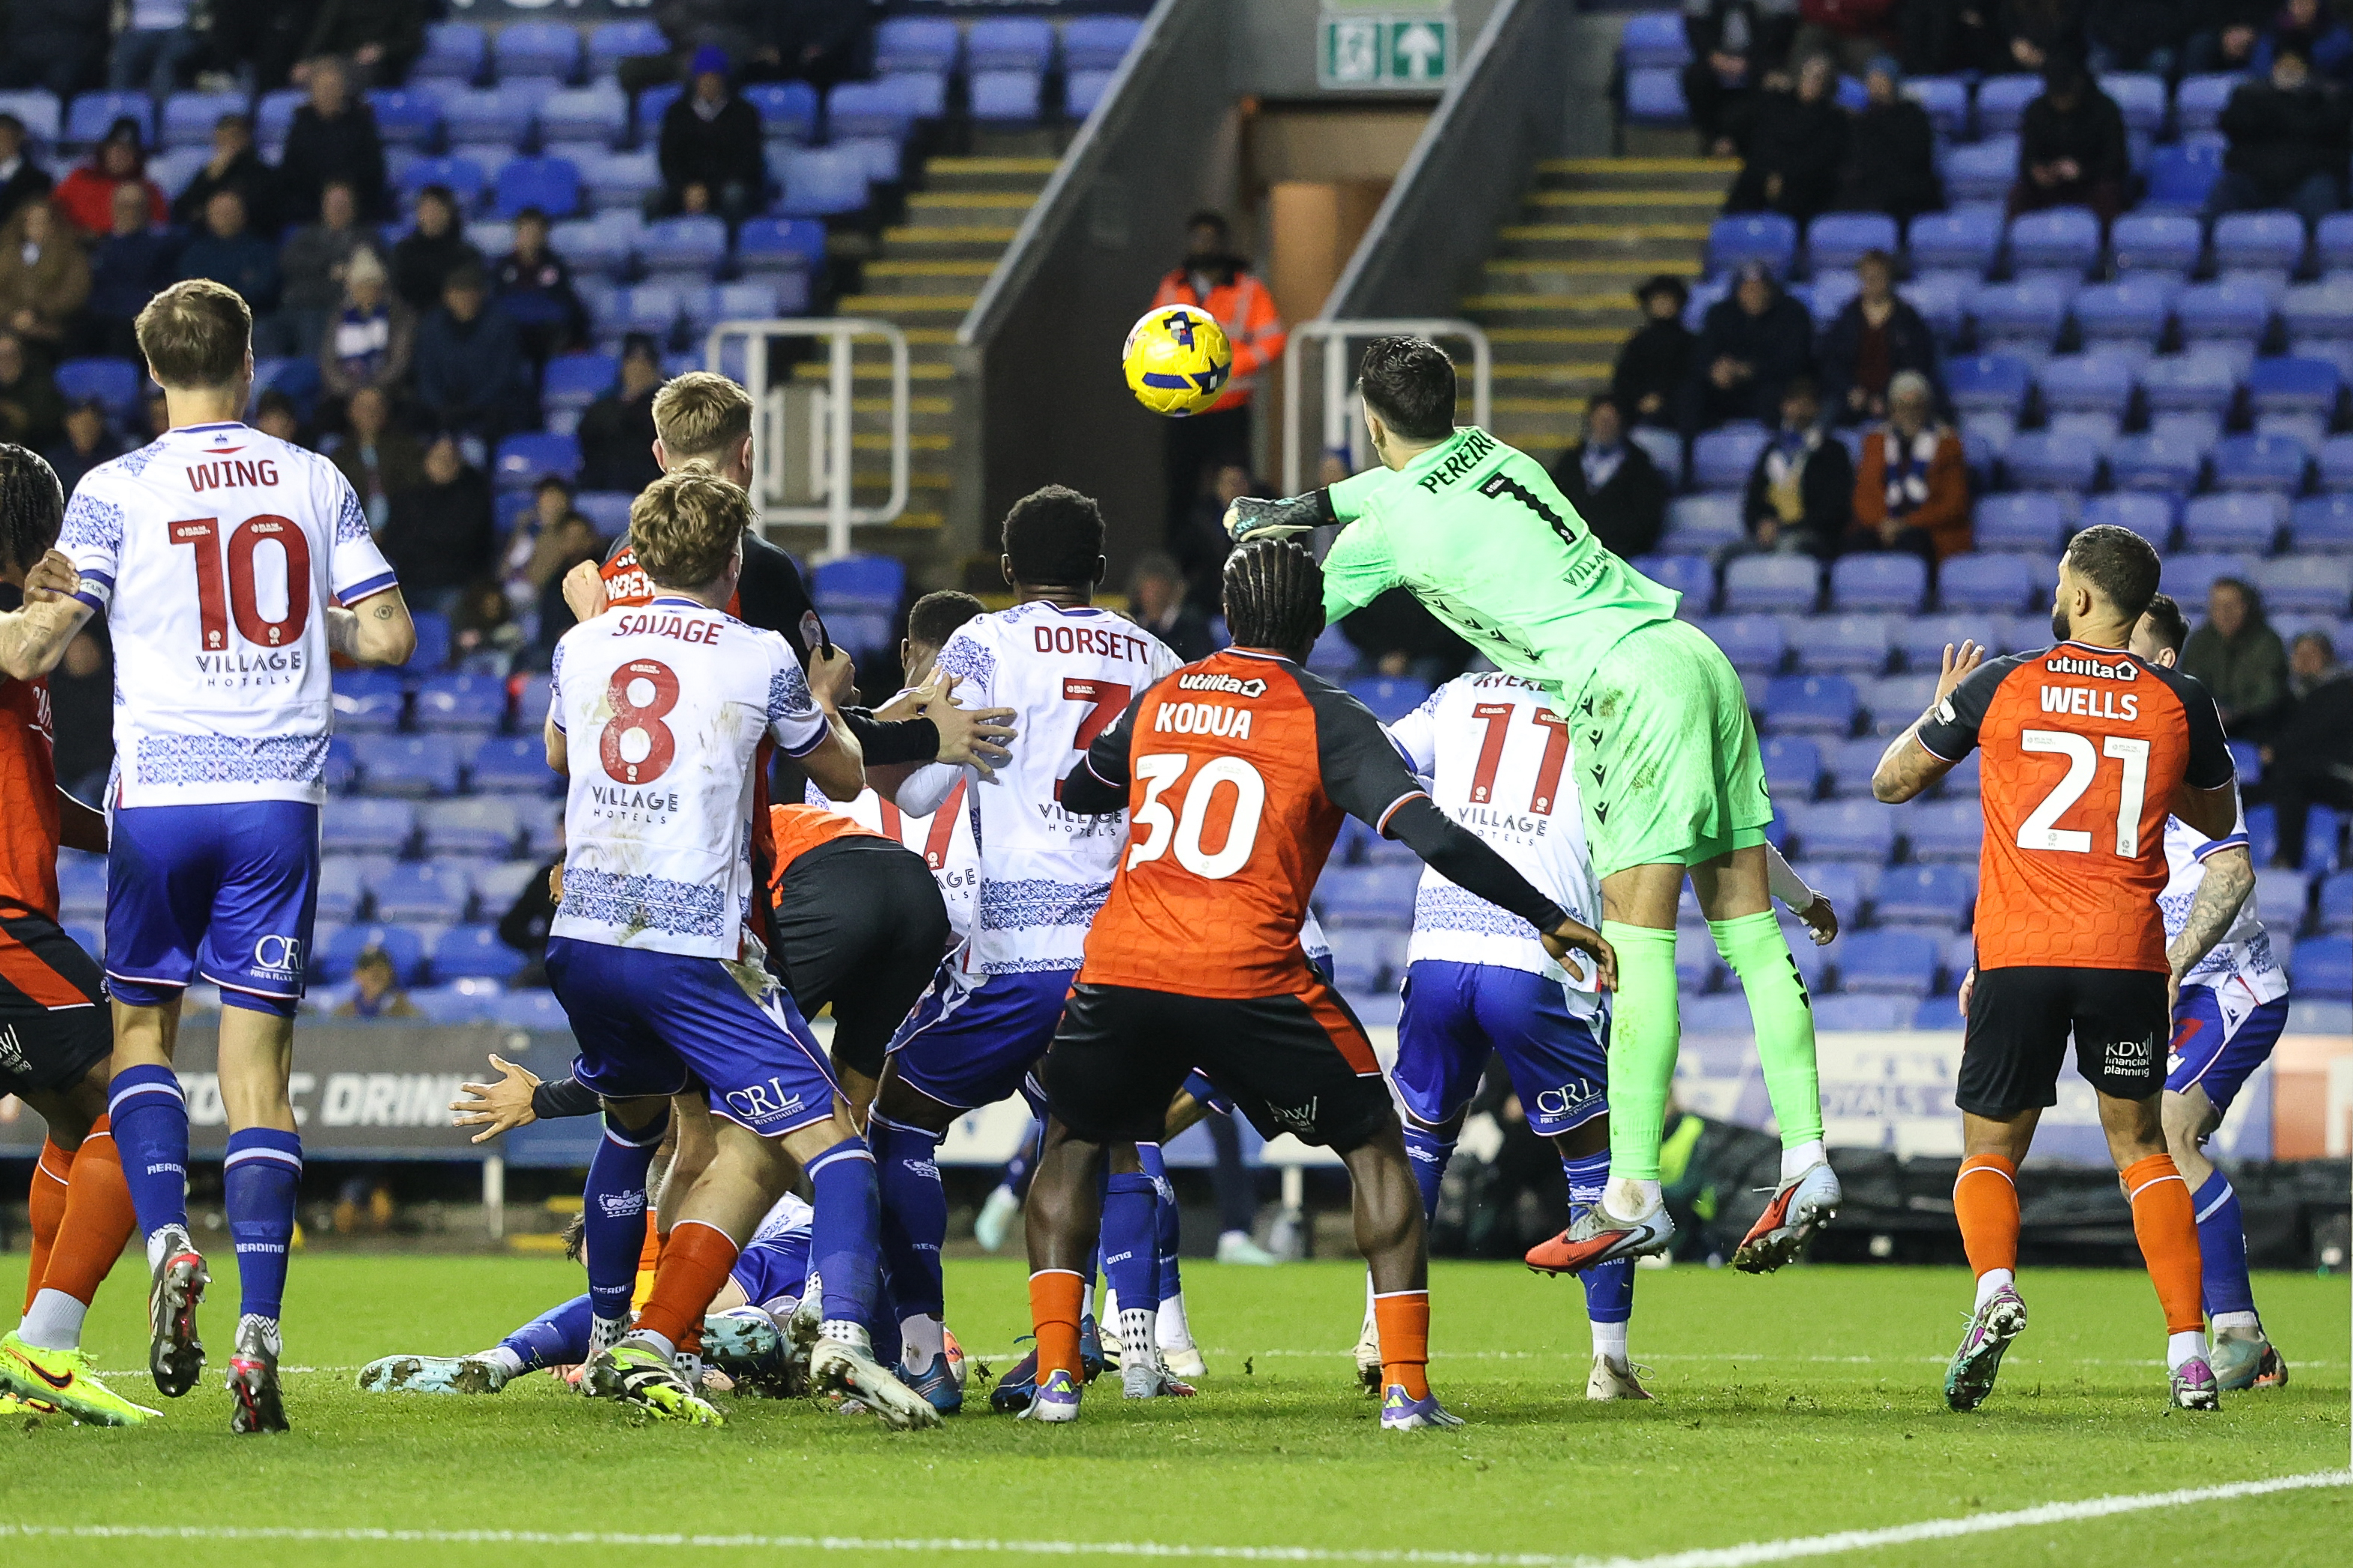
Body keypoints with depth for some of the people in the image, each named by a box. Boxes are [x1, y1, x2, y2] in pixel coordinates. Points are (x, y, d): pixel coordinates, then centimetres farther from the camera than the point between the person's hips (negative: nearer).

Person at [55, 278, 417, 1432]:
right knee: (259, 1065, 2)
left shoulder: (117, 491, -2)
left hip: (160, 791, -1)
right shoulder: (314, 484, 5)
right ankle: (257, 1331, -9)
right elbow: (388, 637, 6)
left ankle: (168, 1240, -6)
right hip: (278, 796, 1)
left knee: (142, 1026, 18)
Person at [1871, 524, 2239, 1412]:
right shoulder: (2178, 703, 3)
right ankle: (2188, 1347, 3)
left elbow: (1891, 781, 11)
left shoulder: (2000, 686, -1)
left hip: (2018, 952, -1)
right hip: (2128, 955, 1)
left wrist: (1940, 710, 29)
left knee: (1990, 1149, 11)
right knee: (2141, 1146, 15)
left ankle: (1994, 1287, -20)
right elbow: (2219, 819, 21)